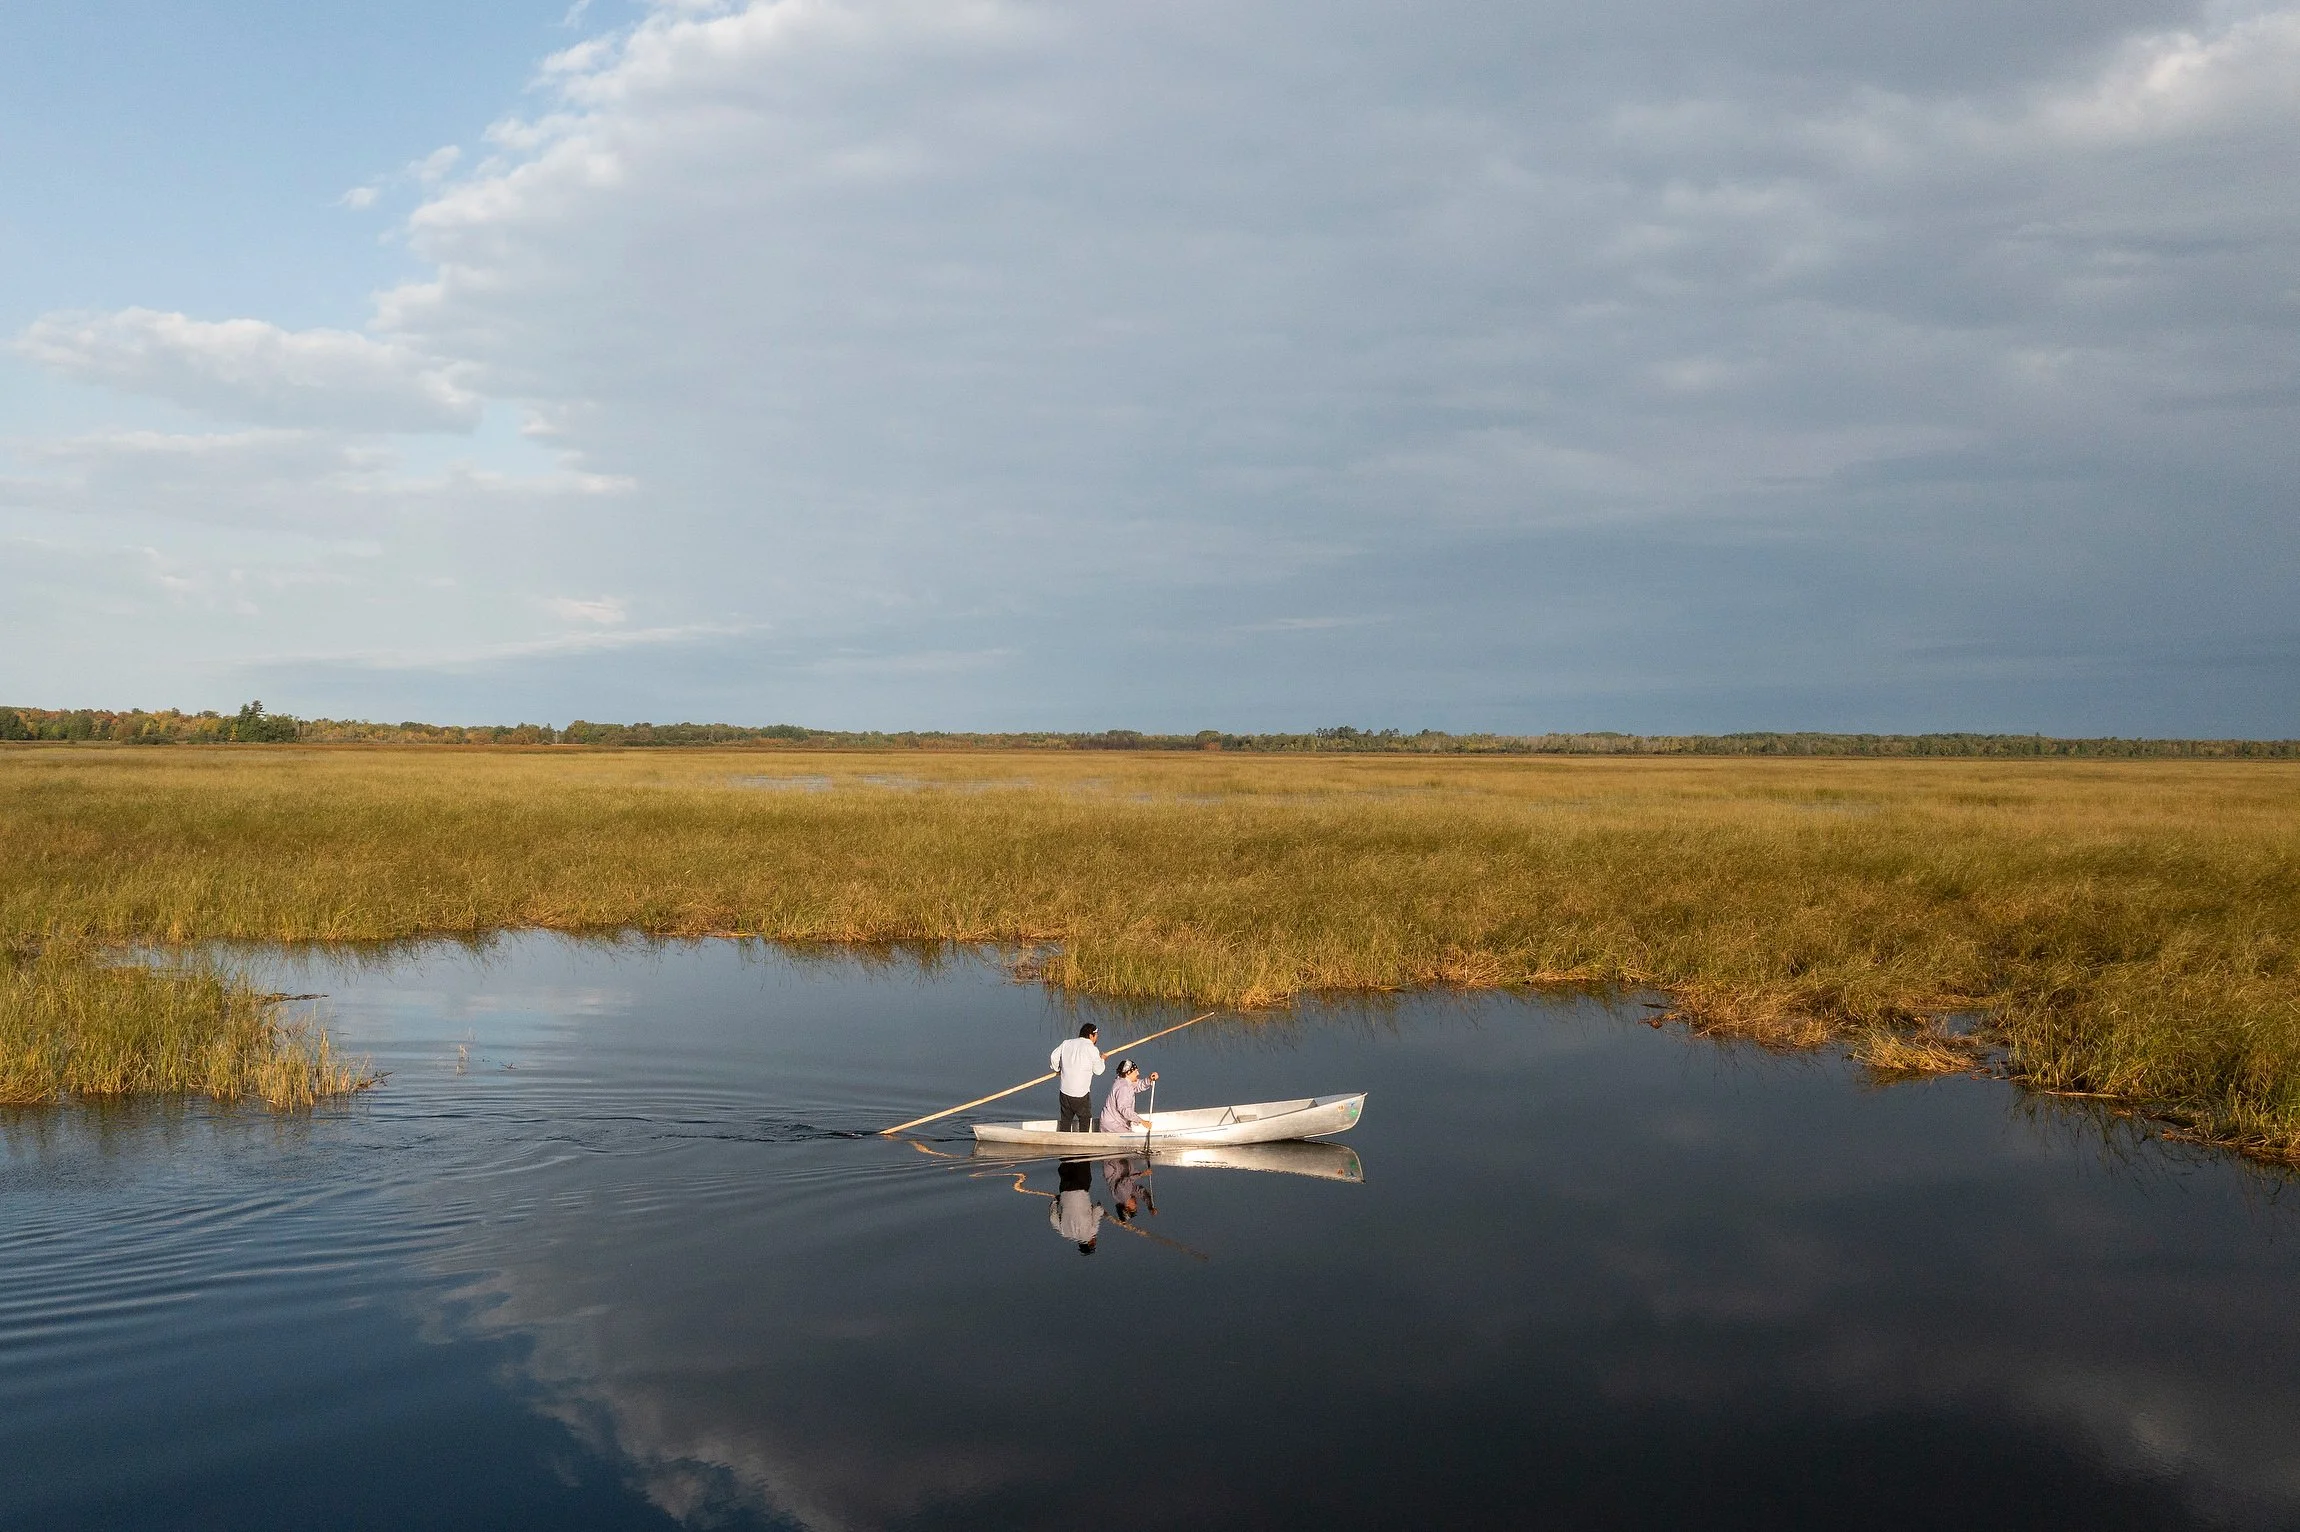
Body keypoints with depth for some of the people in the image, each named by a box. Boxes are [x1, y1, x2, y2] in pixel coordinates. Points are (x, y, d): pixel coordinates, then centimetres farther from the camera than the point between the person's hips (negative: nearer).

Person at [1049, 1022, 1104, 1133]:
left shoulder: (1067, 1044, 4)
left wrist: (1057, 1069, 26)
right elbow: (1098, 1070, -3)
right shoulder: (1092, 1049, -9)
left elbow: (1053, 1057, 8)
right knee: (1085, 1118, 13)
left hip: (1065, 1090, 5)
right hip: (1081, 1092, -5)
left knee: (1066, 1118, 17)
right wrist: (1102, 1060, 17)